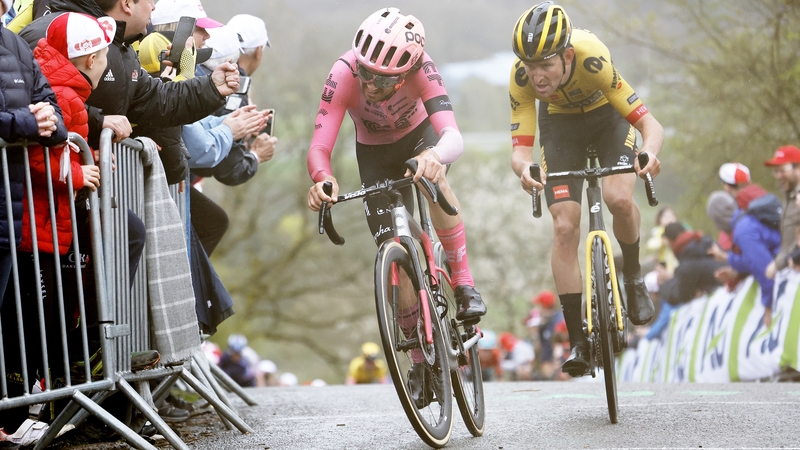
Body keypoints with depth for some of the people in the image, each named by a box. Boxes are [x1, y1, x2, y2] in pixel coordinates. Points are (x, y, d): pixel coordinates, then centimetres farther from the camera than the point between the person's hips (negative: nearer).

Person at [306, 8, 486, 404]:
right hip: (375, 153, 1)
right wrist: (321, 179, -63)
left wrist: (434, 156, -72)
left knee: (435, 179, -37)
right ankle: (421, 359, 9)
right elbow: (319, 148, -41)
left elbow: (452, 136, -48)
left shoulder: (420, 67, -38)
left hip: (418, 135, -1)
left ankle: (464, 284, -20)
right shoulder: (344, 74, -37)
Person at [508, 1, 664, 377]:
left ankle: (633, 275, 4)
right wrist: (524, 170, -55)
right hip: (560, 123, 2)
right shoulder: (521, 77, -32)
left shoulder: (592, 59, -40)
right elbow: (520, 149, -32)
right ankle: (578, 341, -6)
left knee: (618, 198, -28)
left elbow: (650, 124, -38)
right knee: (564, 227, -12)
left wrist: (649, 154, -60)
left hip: (607, 116, -2)